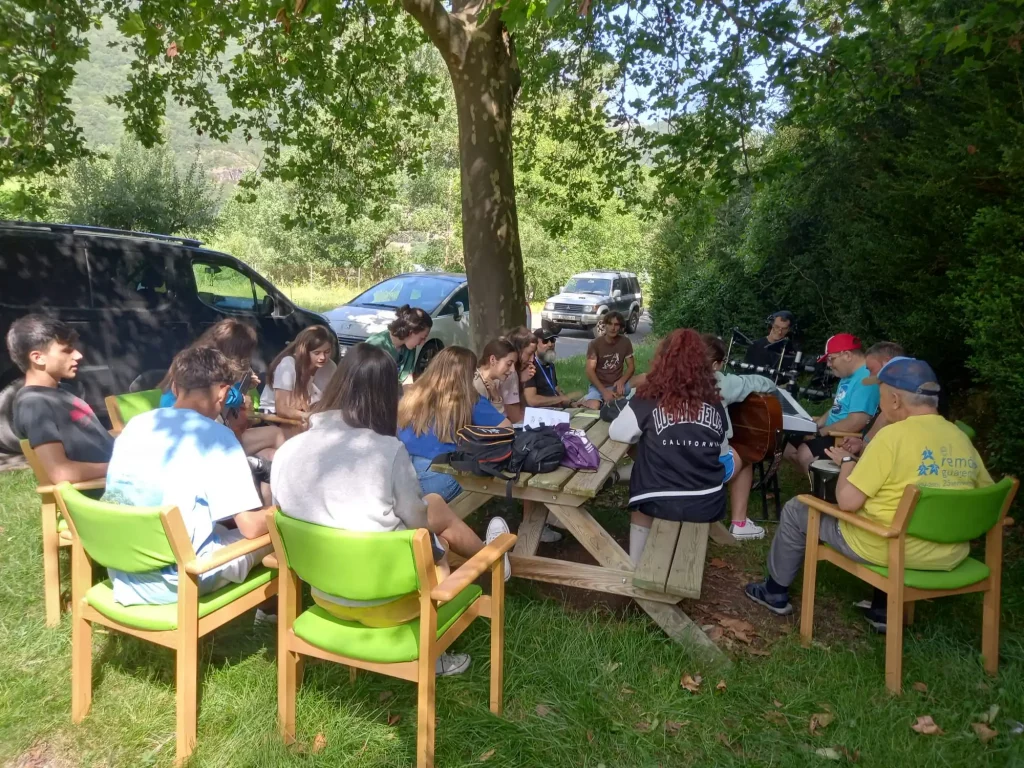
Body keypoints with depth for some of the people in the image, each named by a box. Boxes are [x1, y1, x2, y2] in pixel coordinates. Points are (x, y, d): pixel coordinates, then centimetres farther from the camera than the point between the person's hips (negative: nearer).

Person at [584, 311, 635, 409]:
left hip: (617, 384, 4)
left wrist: (621, 381, -17)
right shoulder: (595, 344, -9)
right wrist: (604, 391, -26)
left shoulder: (625, 342, 1)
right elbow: (590, 371, -14)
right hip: (599, 385, -4)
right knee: (593, 406, -33)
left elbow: (631, 366, 5)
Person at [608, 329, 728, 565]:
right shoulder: (715, 404, -1)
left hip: (661, 502, -2)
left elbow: (615, 433, 1)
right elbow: (720, 452, 8)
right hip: (709, 503, 3)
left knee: (641, 510, 30)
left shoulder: (647, 401, -10)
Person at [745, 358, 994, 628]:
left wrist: (847, 461, 1)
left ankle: (776, 592, 30)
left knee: (795, 510, 12)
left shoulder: (894, 435, -19)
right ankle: (886, 607, 36)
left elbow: (847, 501, -19)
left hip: (890, 549, -6)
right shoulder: (963, 439, -1)